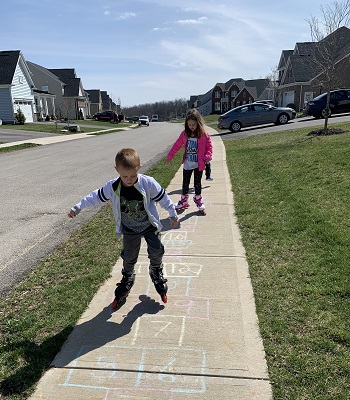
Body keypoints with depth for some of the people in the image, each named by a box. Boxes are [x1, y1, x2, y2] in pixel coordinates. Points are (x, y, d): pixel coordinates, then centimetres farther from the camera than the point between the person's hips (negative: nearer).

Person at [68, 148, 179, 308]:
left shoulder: (148, 183, -24)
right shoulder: (112, 187, -20)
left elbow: (163, 198, -11)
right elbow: (97, 197, -5)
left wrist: (173, 214, 0)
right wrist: (77, 208, -4)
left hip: (150, 227, -1)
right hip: (129, 230, 1)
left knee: (156, 251, 1)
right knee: (129, 257, 13)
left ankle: (156, 273, 34)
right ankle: (127, 279, 41)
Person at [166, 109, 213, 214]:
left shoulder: (204, 135, -10)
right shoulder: (185, 134, -1)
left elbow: (209, 147, -5)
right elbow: (177, 145, 6)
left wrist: (207, 157, -21)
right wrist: (170, 156, 9)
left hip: (199, 164, -3)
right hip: (187, 164, 3)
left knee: (197, 183, 8)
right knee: (185, 183, 12)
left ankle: (198, 200, 28)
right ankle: (183, 200, 27)